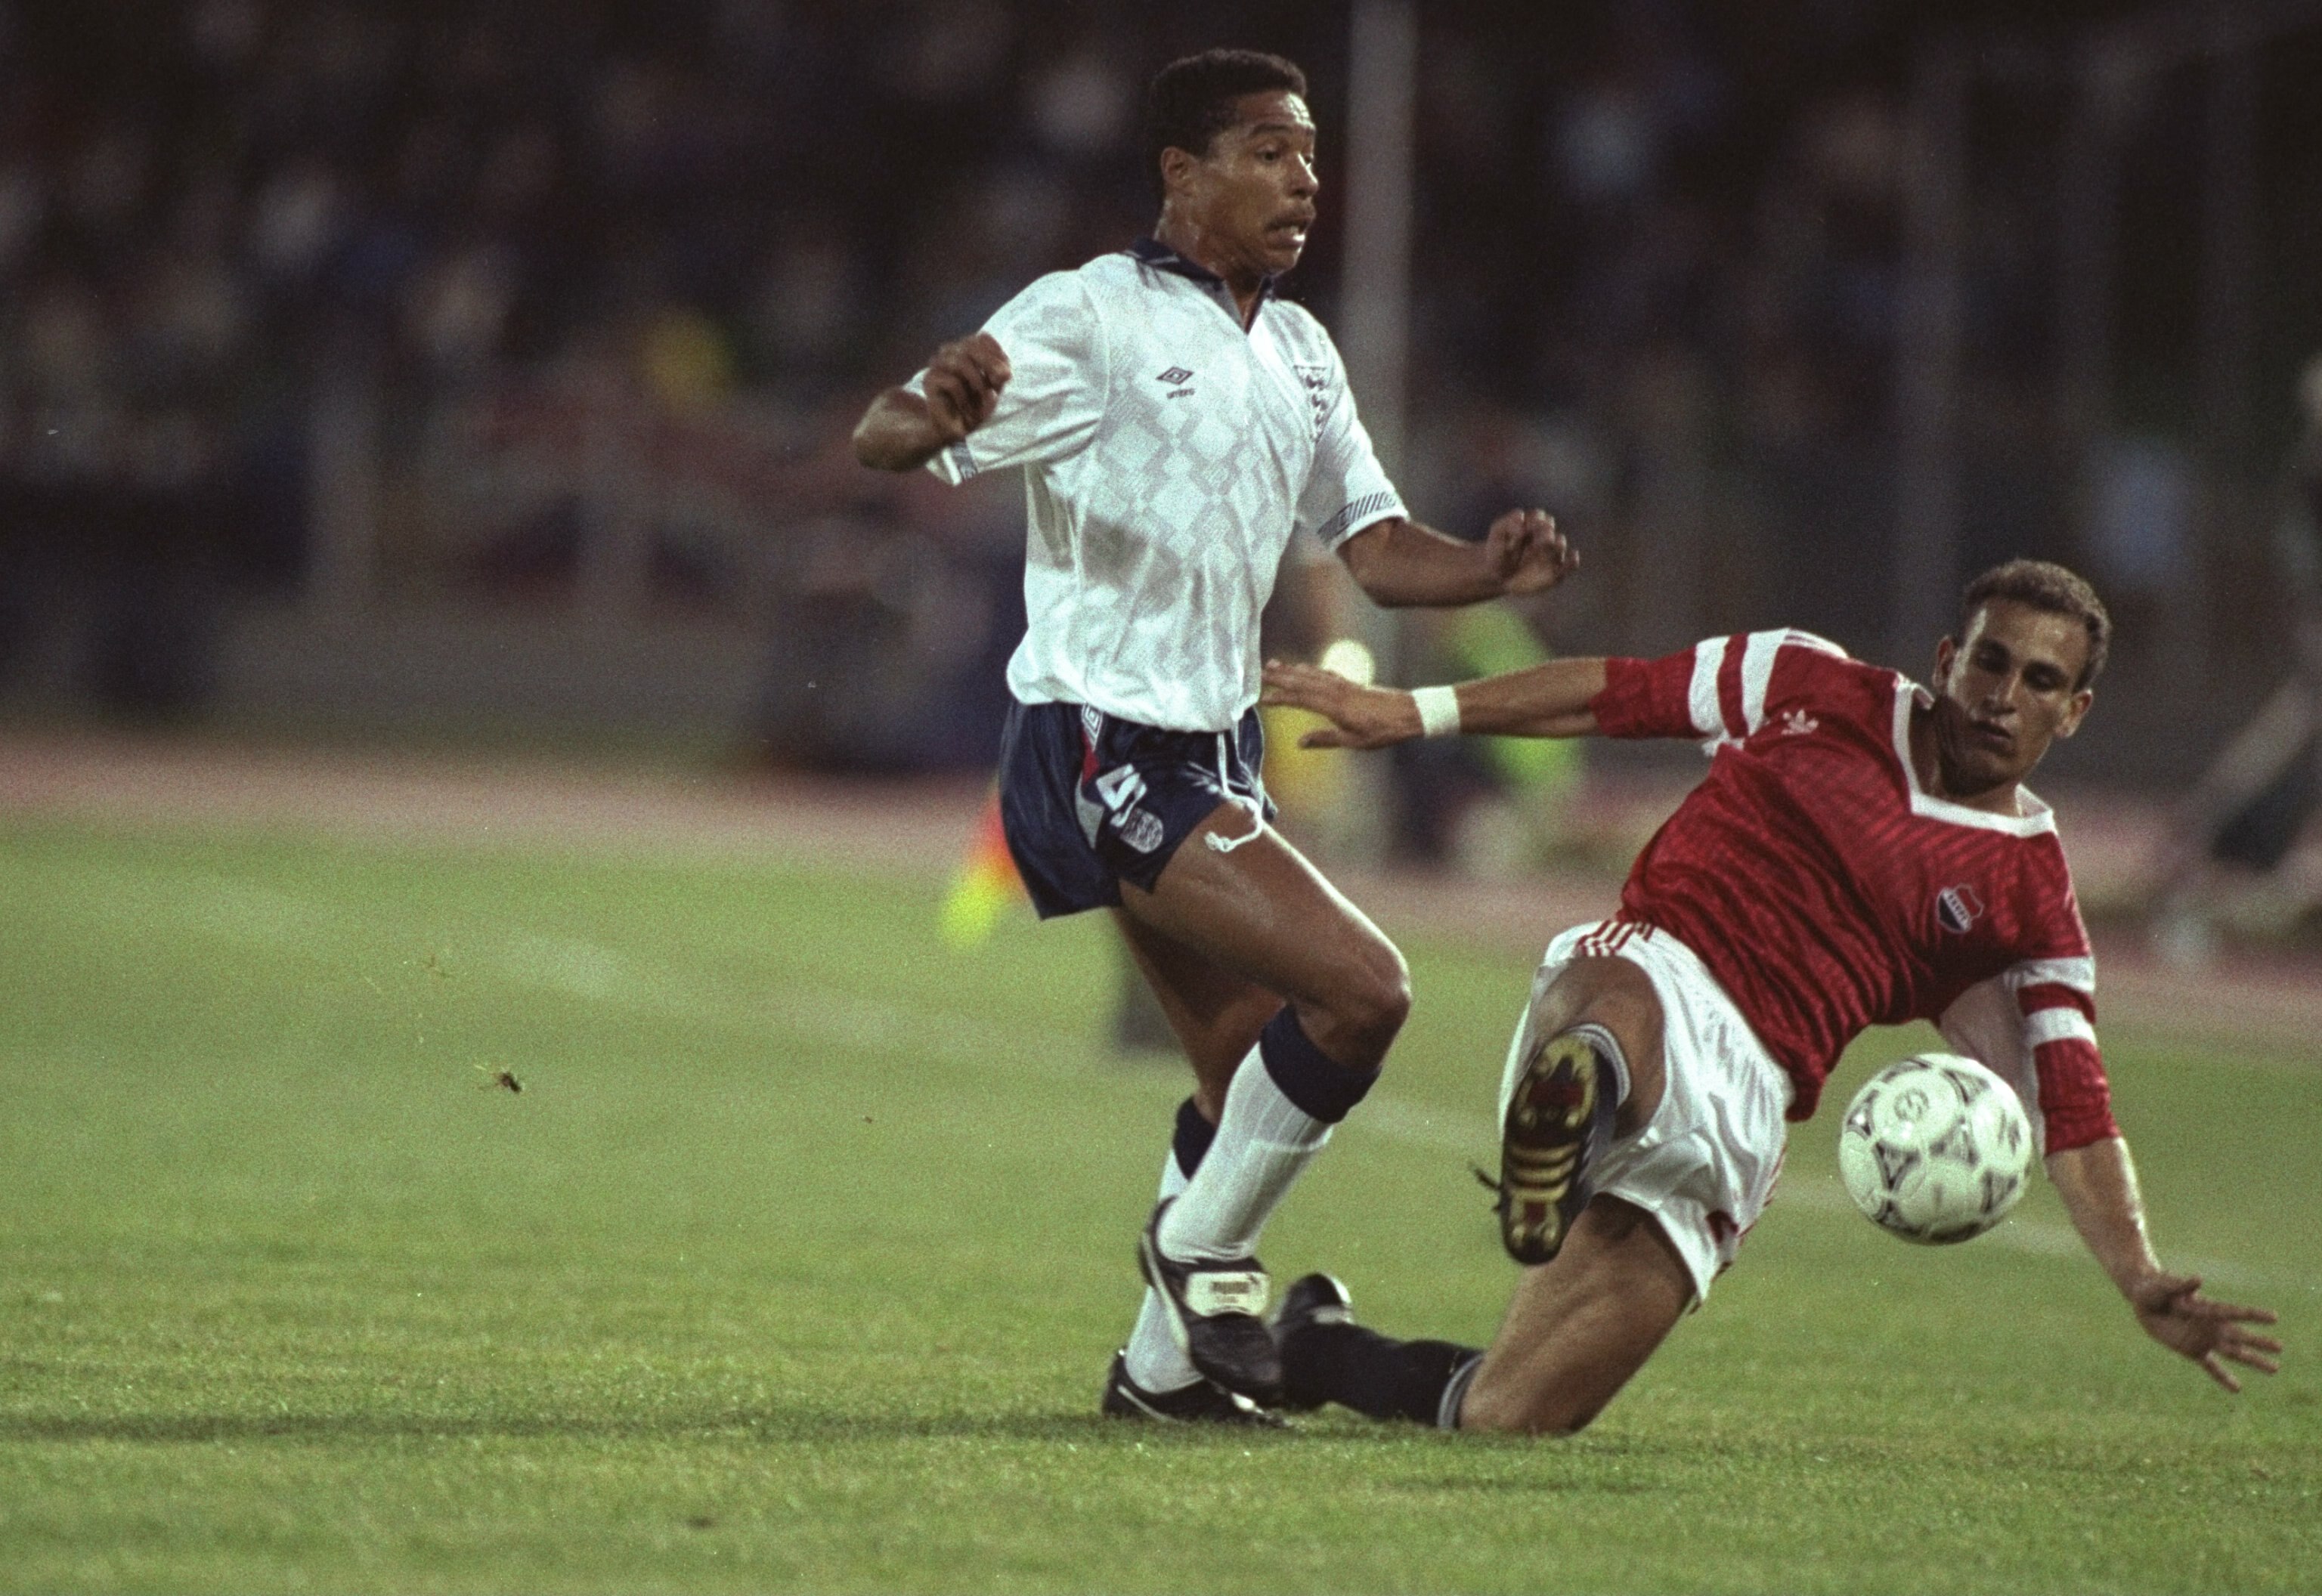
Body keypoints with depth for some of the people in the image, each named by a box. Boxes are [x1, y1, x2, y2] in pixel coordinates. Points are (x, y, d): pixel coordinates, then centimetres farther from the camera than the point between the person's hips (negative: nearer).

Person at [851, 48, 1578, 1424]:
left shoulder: (1299, 351, 14)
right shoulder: (1092, 317, -10)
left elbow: (1375, 546, 15)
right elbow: (884, 445, -16)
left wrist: (1489, 571, -7)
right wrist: (936, 410, -41)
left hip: (1211, 753, 9)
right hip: (1104, 752, -9)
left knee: (1256, 1080, 12)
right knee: (1361, 987, -20)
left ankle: (1167, 1364, 24)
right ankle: (1205, 1246, -3)